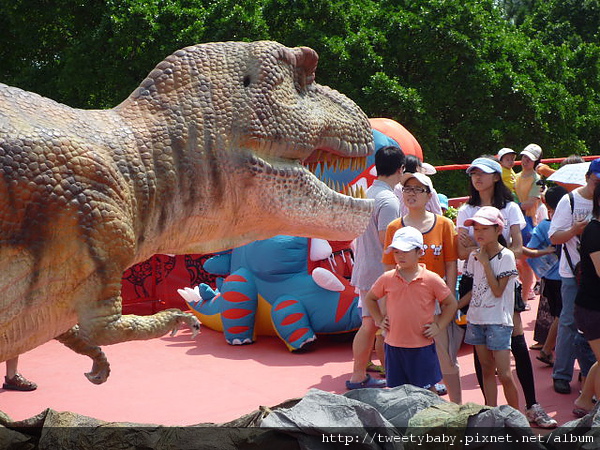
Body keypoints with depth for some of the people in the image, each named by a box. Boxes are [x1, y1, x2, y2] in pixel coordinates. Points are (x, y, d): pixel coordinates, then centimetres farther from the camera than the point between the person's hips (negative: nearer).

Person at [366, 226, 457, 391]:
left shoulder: (432, 280, -7)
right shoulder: (387, 279, 0)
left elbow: (451, 303, 3)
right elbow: (370, 298, 16)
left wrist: (439, 326, -3)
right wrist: (379, 320, 7)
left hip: (422, 346, -3)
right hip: (393, 345, 3)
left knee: (427, 390, 7)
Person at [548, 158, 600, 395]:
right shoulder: (570, 201, -5)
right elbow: (554, 237, -6)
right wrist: (574, 230, -23)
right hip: (574, 272, -3)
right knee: (569, 322, -2)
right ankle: (561, 374, 7)